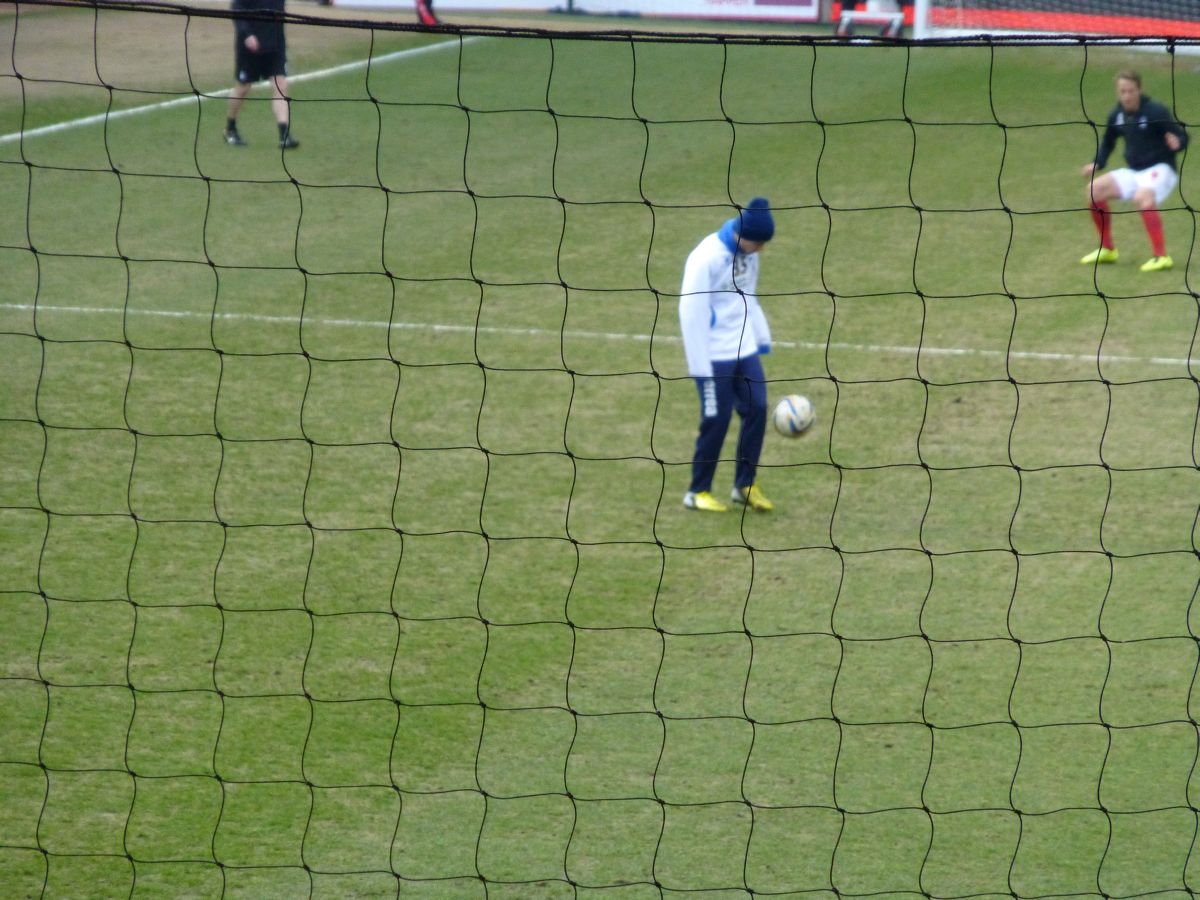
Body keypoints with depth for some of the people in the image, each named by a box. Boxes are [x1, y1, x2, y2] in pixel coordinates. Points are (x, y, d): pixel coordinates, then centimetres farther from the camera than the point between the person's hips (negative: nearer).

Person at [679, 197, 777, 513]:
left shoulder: (748, 255, 3)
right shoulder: (706, 259, -20)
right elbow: (691, 313, -19)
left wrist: (762, 338, 15)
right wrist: (700, 366, -18)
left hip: (744, 349, 7)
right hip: (715, 355, -7)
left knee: (756, 409, 2)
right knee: (716, 420, -3)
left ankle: (745, 485, 15)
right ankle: (697, 492, 12)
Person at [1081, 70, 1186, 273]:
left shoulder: (1155, 111, -17)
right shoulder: (1117, 115, 1)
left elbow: (1182, 137, -14)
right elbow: (1108, 142, 19)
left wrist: (1176, 143, -38)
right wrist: (1097, 164, 3)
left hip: (1160, 170, -7)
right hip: (1134, 172, 7)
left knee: (1142, 197, -36)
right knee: (1095, 189, -4)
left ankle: (1161, 256, -33)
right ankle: (1107, 250, 11)